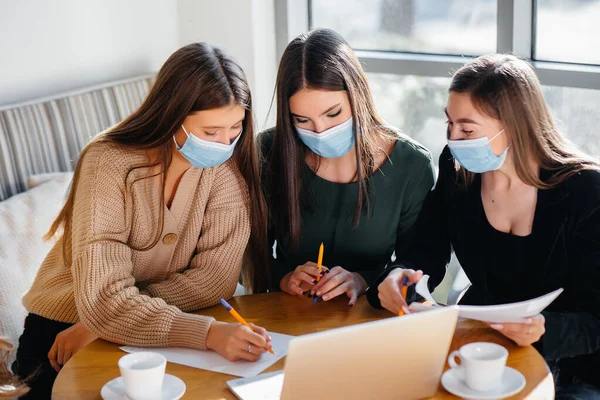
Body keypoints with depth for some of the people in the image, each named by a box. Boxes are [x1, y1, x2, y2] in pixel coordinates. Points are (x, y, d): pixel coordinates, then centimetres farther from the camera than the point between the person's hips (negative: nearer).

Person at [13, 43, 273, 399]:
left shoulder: (230, 164, -13)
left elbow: (215, 278, -17)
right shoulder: (109, 162, -22)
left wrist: (102, 323, -23)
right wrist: (207, 333, -43)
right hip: (65, 326, -2)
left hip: (159, 330, 3)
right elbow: (102, 299, -30)